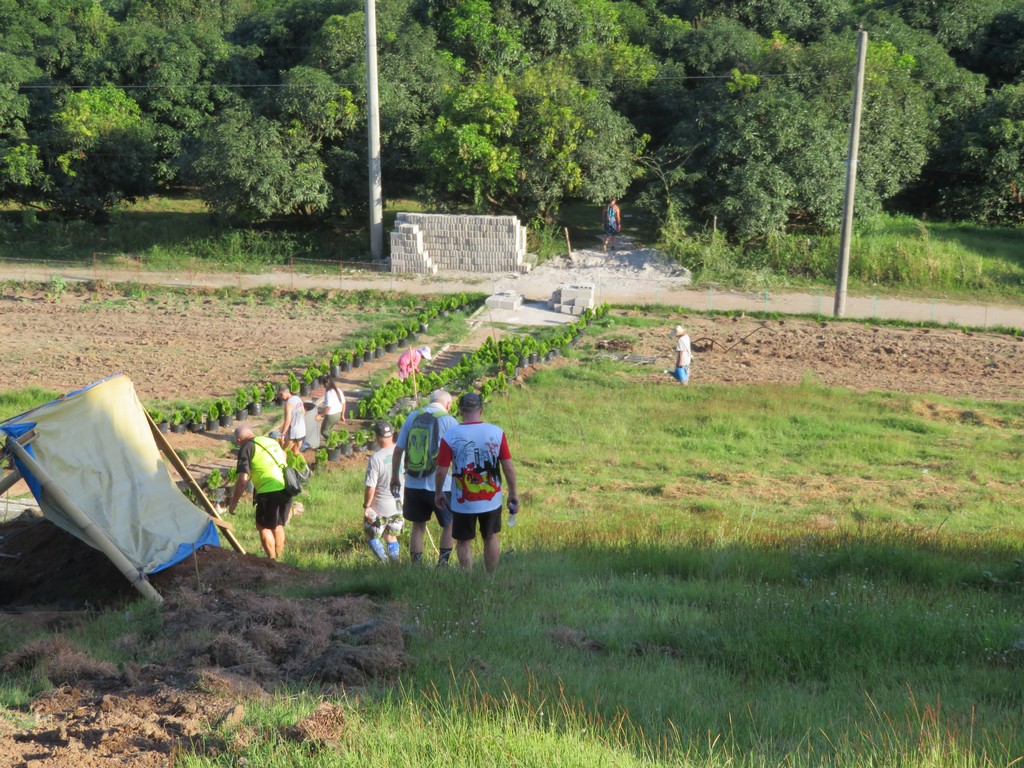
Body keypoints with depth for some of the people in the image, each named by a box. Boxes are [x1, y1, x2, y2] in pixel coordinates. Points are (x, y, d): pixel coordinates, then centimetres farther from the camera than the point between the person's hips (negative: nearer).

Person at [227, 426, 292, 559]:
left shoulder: (246, 448, -1)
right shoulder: (272, 441, 19)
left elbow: (243, 480, -8)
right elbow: (284, 457, 40)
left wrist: (234, 502, 1)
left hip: (269, 492, -7)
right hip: (287, 488, 7)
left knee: (263, 526, 10)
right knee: (278, 525, 22)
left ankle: (272, 560, 9)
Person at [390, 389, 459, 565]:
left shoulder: (413, 417, 4)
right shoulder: (449, 421, -7)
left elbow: (398, 450, 6)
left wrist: (395, 477, 16)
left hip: (413, 484, 4)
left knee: (418, 526, 16)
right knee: (450, 524, 14)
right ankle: (442, 562, 9)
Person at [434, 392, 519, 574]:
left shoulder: (450, 436, -12)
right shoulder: (497, 432, -7)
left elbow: (441, 470, -9)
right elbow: (508, 467, -4)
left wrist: (438, 493, 8)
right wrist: (513, 494, 8)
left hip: (463, 502, -2)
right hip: (492, 500, 2)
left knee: (464, 542, 12)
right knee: (491, 538, 20)